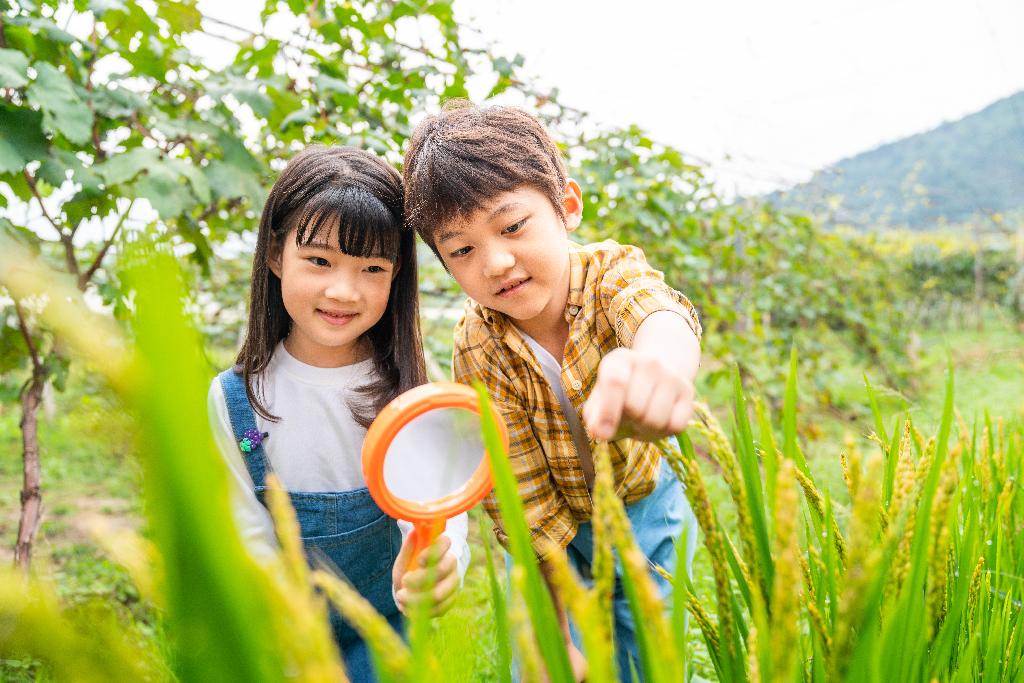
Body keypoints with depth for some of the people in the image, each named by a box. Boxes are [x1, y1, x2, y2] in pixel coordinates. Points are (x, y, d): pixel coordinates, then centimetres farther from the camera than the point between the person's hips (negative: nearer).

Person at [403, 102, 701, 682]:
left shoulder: (612, 271, -24)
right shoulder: (478, 350, -23)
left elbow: (661, 313, -50)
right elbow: (520, 496, -19)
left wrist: (662, 358, -75)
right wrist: (560, 633, -16)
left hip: (647, 506, 1)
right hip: (558, 529, 0)